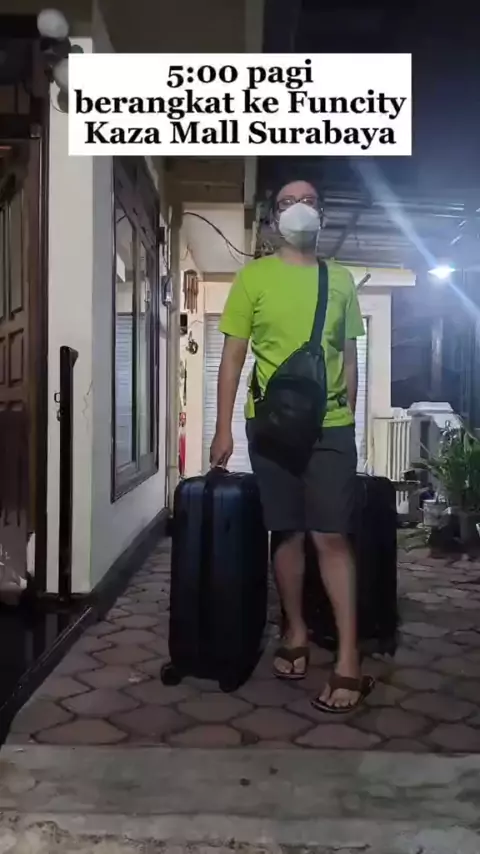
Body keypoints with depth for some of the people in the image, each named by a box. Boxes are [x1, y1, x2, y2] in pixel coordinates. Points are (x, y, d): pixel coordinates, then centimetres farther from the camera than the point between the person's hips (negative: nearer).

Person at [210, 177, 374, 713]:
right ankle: (296, 633, 27)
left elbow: (349, 355, 13)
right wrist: (222, 428, -3)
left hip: (331, 426, 0)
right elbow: (233, 355, 1)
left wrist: (348, 417, 10)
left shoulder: (340, 280, 9)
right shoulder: (253, 277, 2)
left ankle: (349, 662, 3)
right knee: (287, 533, 8)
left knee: (330, 537, -3)